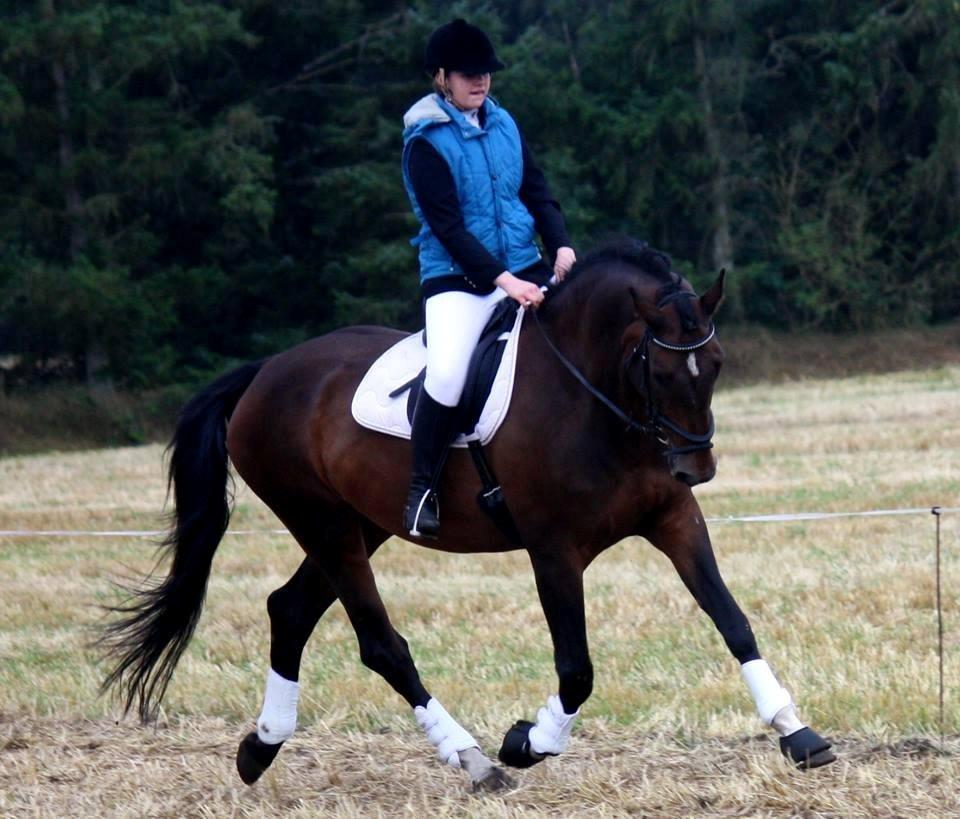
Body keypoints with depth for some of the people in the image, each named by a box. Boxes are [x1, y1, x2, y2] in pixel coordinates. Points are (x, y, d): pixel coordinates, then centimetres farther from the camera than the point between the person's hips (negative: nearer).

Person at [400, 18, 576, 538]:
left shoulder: (503, 124, 9)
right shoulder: (427, 141, -9)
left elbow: (536, 192, 11)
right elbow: (446, 225, -14)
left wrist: (561, 245, -8)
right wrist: (500, 279, -22)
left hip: (526, 270, 6)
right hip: (458, 278, -6)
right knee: (447, 371, -29)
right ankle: (421, 489, -13)